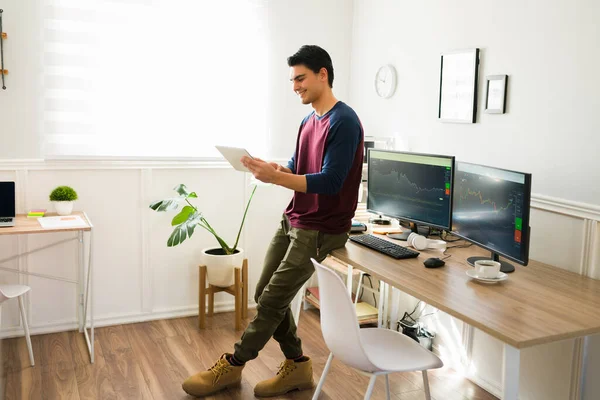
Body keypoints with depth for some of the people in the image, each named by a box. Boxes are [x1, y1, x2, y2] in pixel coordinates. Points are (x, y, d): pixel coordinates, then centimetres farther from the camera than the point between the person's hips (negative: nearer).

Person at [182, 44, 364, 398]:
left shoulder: (344, 122, -17)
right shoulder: (309, 122, 13)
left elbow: (330, 182, -23)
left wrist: (275, 177, -26)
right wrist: (273, 170, -4)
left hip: (321, 230, -9)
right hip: (293, 221, 9)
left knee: (273, 300, -2)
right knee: (266, 295, 9)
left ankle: (232, 366, 16)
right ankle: (298, 366, 23)